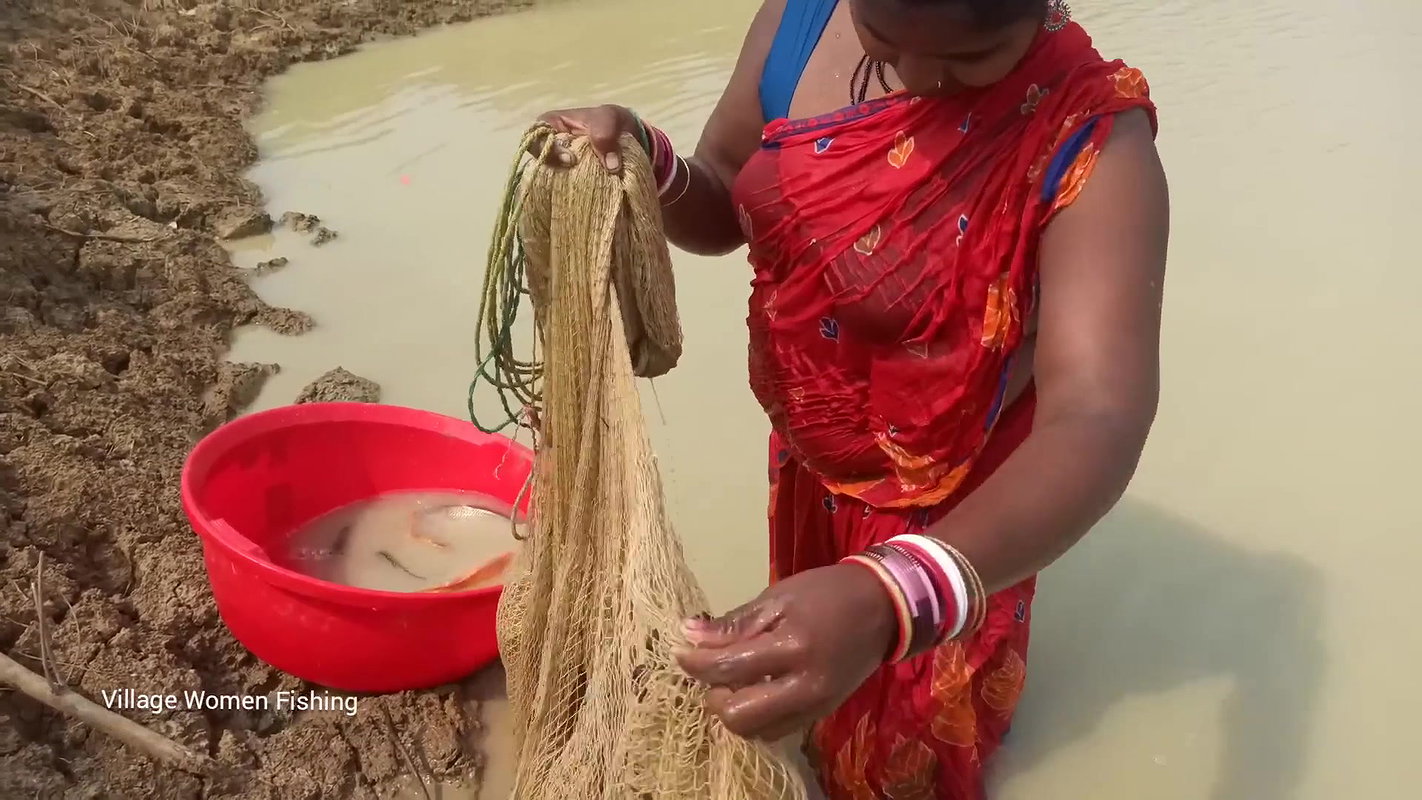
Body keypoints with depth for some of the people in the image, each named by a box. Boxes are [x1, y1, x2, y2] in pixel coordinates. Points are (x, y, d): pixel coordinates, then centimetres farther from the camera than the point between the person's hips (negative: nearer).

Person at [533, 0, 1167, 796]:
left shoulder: (1091, 145, -33)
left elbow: (1099, 416, -43)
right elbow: (726, 209, -2)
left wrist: (889, 600, -61)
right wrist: (647, 162, -27)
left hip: (945, 525, -4)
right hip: (810, 468, 5)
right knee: (819, 699, 32)